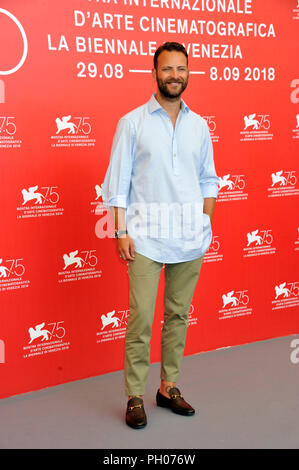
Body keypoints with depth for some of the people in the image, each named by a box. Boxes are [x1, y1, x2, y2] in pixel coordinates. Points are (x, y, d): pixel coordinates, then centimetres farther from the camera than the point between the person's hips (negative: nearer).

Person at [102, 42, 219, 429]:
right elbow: (117, 182, 0)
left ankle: (169, 387, 22)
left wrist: (205, 220, 3)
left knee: (178, 314, 9)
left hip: (191, 236, 4)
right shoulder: (132, 122, 2)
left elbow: (208, 179, 16)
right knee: (141, 317, -5)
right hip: (147, 235, -3)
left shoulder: (198, 125, 12)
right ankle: (135, 397, 8)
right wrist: (120, 231, -7)